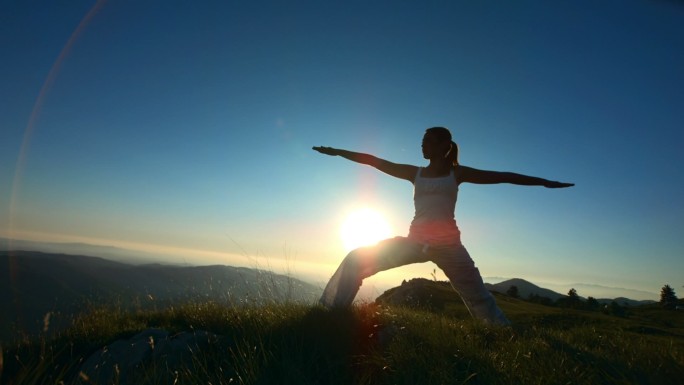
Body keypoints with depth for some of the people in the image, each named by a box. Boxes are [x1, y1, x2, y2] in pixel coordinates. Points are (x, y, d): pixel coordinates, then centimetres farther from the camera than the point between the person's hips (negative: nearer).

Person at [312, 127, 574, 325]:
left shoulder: (457, 173, 7)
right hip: (416, 241, 2)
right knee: (356, 259, -9)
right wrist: (337, 152, 12)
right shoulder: (415, 173, 11)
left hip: (447, 243, -1)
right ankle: (332, 311, -2)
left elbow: (503, 176, 6)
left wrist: (543, 182, 1)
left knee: (479, 297, 1)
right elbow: (374, 161, 11)